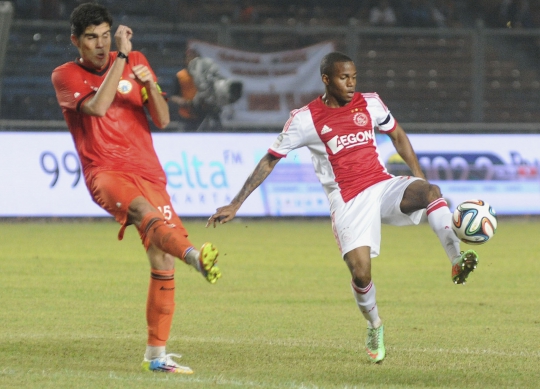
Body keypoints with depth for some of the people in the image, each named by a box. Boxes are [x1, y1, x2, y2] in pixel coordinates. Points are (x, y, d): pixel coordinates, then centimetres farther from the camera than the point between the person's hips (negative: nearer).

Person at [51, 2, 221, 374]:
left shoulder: (135, 62, 12)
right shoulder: (65, 76, 3)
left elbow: (162, 120, 8)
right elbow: (97, 107, -18)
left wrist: (150, 85, -11)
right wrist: (121, 56, -15)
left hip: (148, 172, 4)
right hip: (105, 173, -4)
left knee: (163, 259, -3)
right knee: (145, 211, -37)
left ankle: (157, 354, 9)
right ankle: (195, 256, -66)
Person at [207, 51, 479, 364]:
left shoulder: (370, 104, 5)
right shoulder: (306, 119, -3)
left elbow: (397, 135, 21)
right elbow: (269, 160, 3)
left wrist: (419, 176, 9)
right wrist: (235, 205, 2)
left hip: (383, 185, 3)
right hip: (348, 199, -2)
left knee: (430, 191, -30)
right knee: (361, 273, -17)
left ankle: (458, 261, -32)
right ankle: (374, 327, 12)